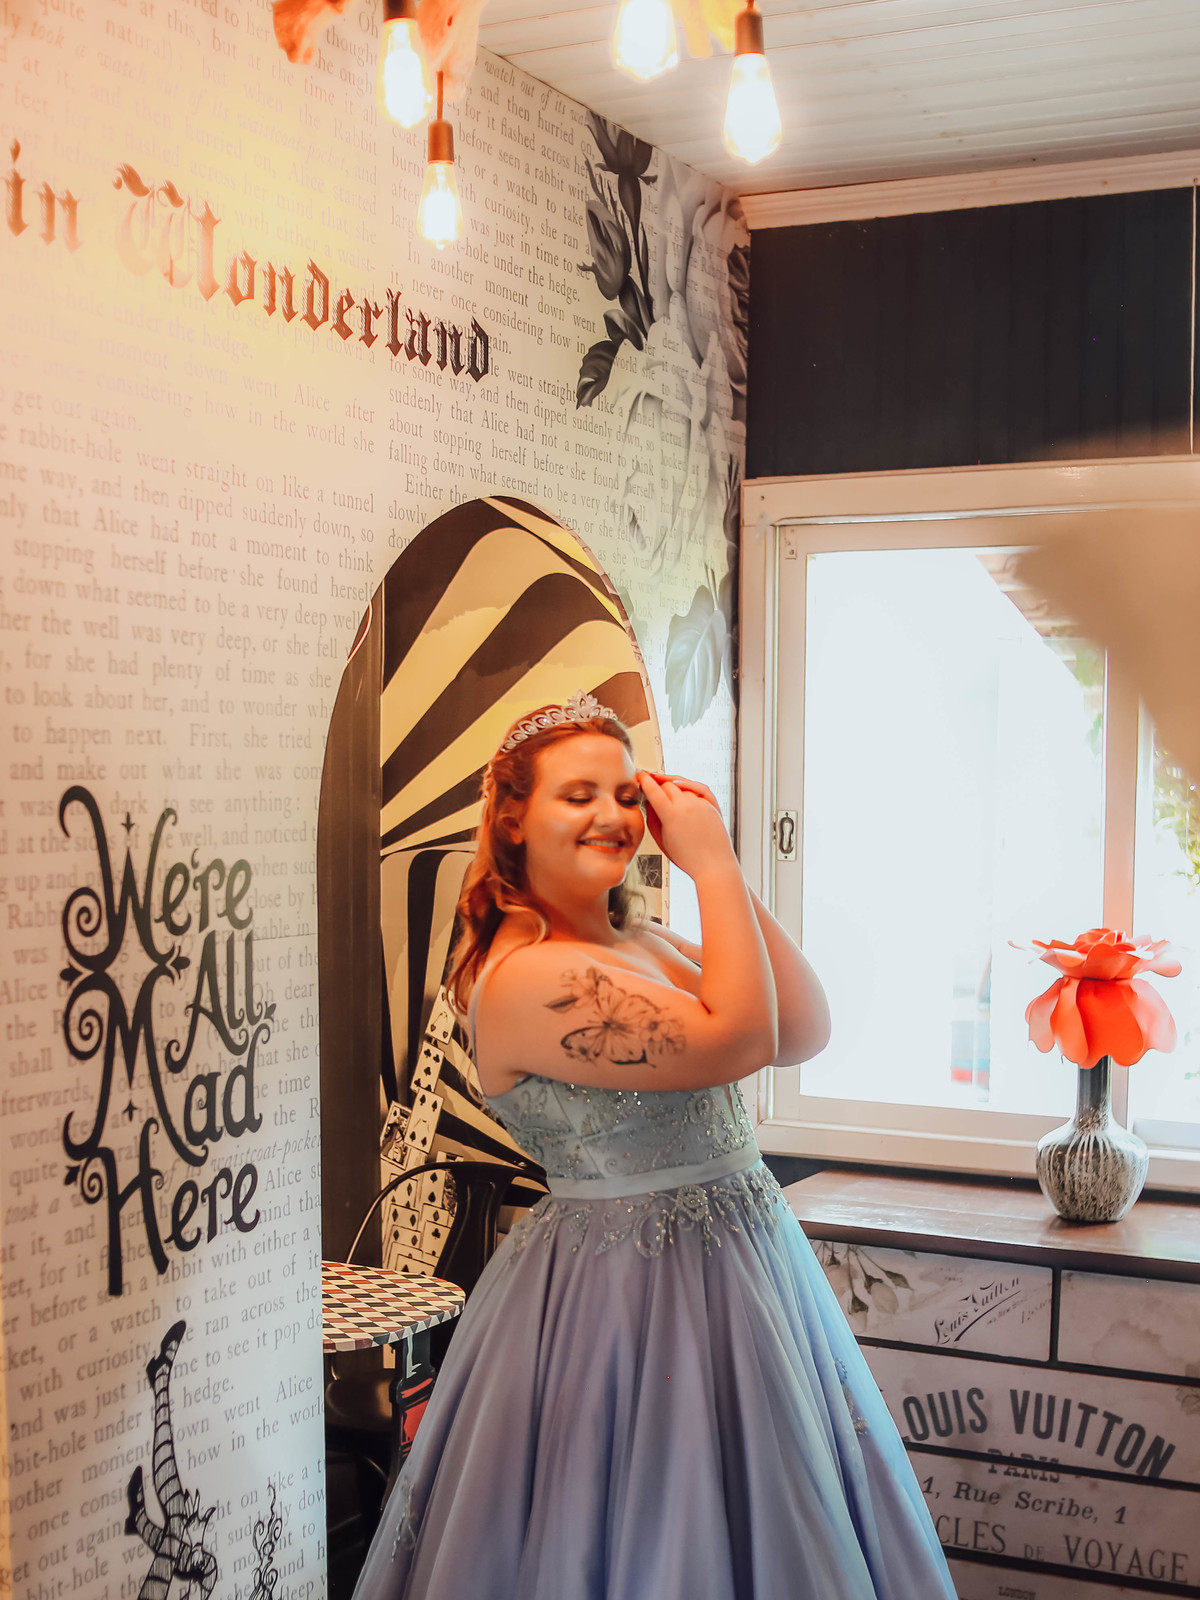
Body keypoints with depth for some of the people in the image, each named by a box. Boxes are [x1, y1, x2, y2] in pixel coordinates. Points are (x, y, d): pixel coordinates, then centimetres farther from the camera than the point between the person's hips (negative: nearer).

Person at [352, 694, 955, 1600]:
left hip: (735, 1267, 9)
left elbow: (805, 1033, 2)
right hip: (632, 1291, -9)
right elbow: (735, 1040, -28)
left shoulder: (643, 944, 7)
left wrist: (725, 871, -4)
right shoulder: (525, 976, -21)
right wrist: (715, 865, -18)